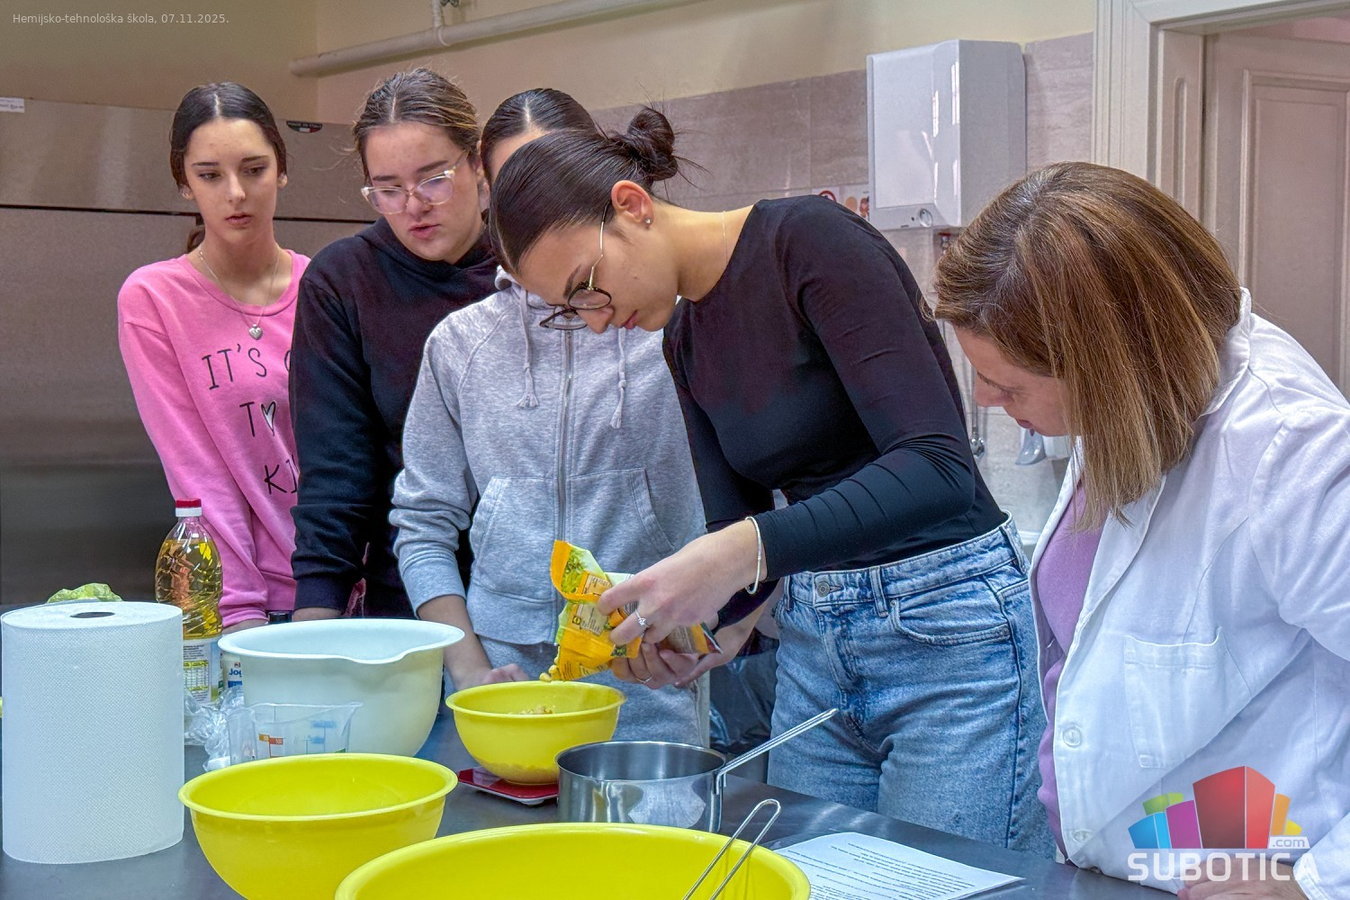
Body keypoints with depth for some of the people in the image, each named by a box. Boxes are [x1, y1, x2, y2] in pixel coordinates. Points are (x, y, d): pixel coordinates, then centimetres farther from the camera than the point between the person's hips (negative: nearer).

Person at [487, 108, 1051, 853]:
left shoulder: (809, 240, -15)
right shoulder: (686, 338, 9)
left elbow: (939, 468, -25)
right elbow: (737, 526, 9)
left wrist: (745, 551, -33)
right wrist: (718, 623, -12)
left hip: (948, 634, -7)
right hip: (815, 644, 8)